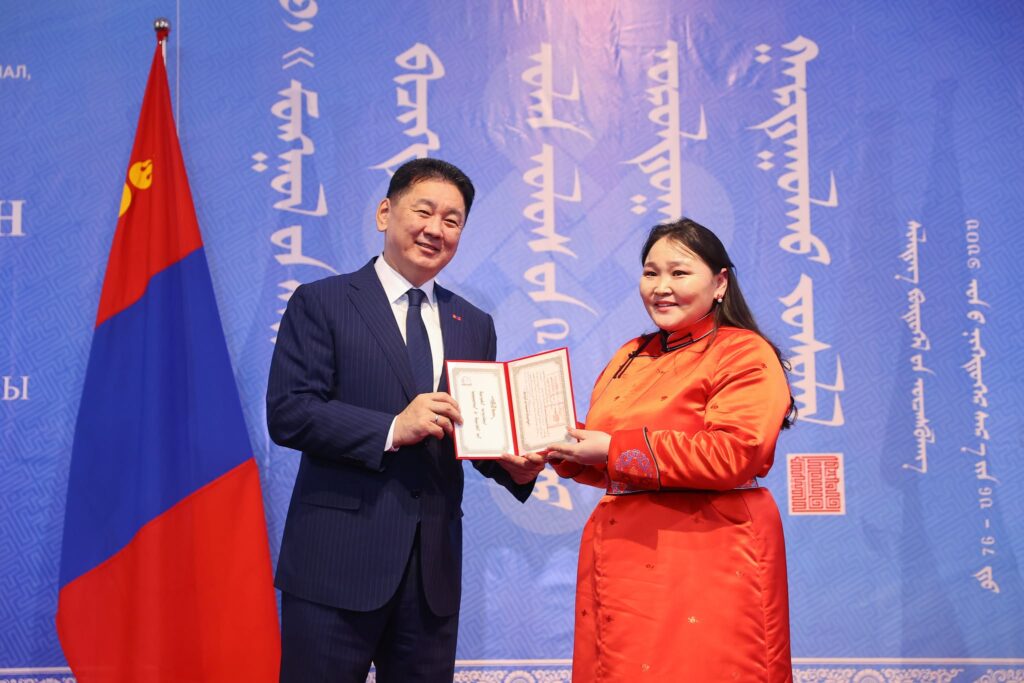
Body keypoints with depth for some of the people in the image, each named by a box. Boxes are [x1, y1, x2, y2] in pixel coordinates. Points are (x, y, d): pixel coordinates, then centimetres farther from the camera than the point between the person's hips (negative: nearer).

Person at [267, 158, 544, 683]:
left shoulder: (475, 325, 15)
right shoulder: (321, 303, -1)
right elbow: (286, 412, -10)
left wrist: (513, 466, -7)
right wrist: (391, 429, -20)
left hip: (435, 565, 5)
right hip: (337, 559, -4)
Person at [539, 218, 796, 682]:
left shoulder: (745, 355, -6)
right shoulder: (630, 357, 16)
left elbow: (732, 455, -20)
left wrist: (614, 450, -17)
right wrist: (569, 451, -1)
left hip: (705, 566, -7)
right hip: (622, 568, 7)